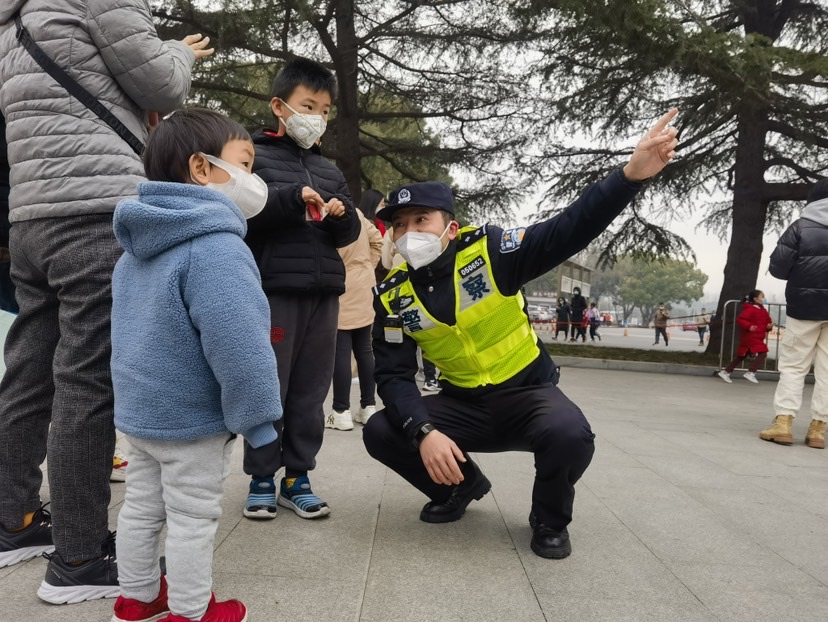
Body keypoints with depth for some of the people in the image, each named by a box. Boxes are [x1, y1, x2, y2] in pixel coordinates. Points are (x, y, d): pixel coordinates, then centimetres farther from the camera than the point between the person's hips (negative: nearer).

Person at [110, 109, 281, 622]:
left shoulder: (138, 247, 8)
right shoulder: (215, 246, -25)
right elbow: (237, 346, -31)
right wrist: (258, 418, -21)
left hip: (140, 408, 9)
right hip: (192, 417, -9)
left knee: (142, 505, 20)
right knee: (193, 519, 7)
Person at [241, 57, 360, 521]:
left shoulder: (330, 170, 19)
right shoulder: (255, 157, 4)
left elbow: (350, 234, 16)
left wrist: (341, 215, -6)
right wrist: (291, 197, -20)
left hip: (324, 291, 5)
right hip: (274, 288, -5)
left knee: (311, 388, 7)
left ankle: (298, 476, 17)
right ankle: (262, 478, 13)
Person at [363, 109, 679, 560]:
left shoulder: (489, 251, -16)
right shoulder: (393, 297, -7)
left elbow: (568, 231, -24)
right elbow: (394, 377, -10)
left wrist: (630, 176, -39)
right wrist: (424, 432, -28)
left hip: (529, 392, -3)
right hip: (463, 404, 3)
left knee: (570, 435, -34)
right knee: (381, 432, -15)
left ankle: (550, 519, 1)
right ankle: (463, 485, 14)